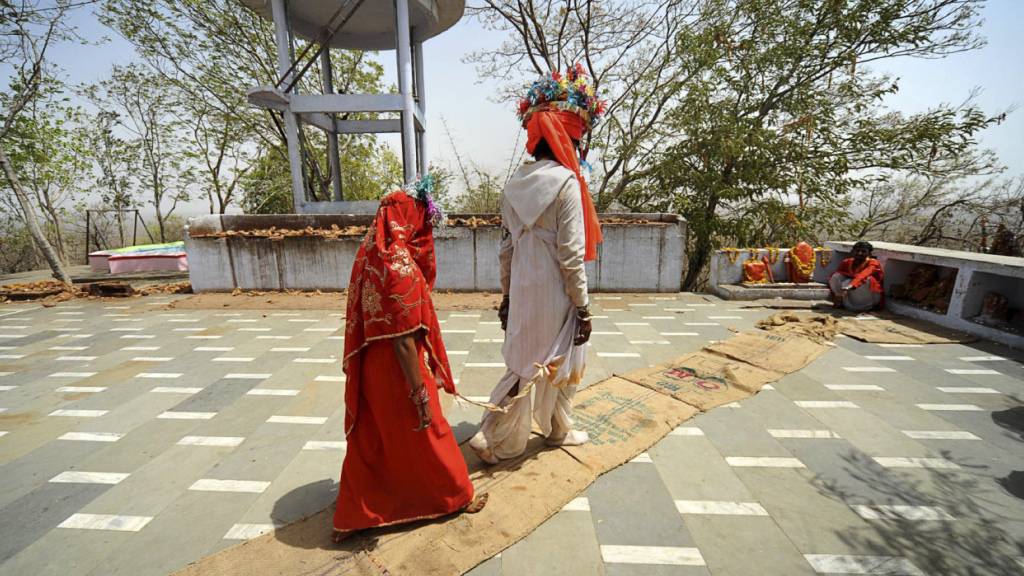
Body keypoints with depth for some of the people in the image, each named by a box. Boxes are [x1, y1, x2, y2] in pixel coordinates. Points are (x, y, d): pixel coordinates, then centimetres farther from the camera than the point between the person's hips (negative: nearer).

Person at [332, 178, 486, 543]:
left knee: (367, 443, 22)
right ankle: (456, 496, 38)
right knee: (425, 436, 13)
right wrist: (421, 395, -17)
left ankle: (350, 519, 40)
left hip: (369, 370, 8)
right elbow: (404, 341, -25)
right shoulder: (402, 265, -24)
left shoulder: (370, 255, 2)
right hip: (397, 373, -8)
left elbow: (366, 320, 10)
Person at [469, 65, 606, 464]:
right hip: (554, 295, -6)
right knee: (560, 367, 15)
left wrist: (506, 296, 16)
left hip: (522, 292, 6)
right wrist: (583, 307, -8)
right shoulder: (565, 182, -14)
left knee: (522, 365, 20)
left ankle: (495, 438, 30)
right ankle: (558, 430, 34)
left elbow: (506, 247, 8)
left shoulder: (514, 184, 6)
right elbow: (571, 254, -16)